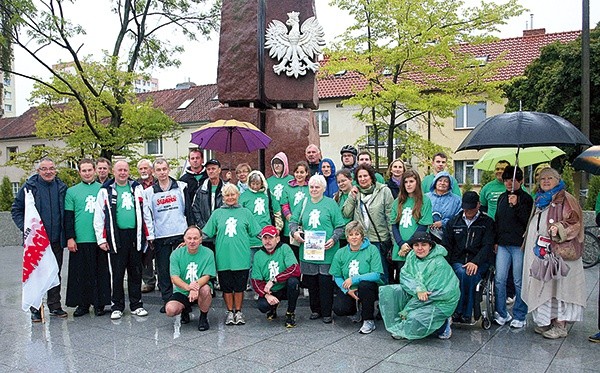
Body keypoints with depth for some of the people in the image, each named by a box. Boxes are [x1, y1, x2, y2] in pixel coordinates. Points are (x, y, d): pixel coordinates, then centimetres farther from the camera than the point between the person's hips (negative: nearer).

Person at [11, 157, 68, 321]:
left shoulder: (61, 187, 6)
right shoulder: (29, 187, -2)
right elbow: (16, 209, 2)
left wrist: (65, 233, 4)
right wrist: (25, 228, -9)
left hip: (56, 240, 3)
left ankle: (55, 306, 21)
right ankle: (35, 309, 13)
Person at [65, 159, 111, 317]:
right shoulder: (72, 191, 6)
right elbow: (68, 217, 4)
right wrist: (70, 237, -4)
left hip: (99, 239, 1)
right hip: (80, 240, 0)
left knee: (101, 272, 5)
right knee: (81, 273, 5)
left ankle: (99, 304, 15)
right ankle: (82, 304, 16)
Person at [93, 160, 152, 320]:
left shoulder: (137, 188, 11)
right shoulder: (105, 191, 4)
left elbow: (146, 212, 13)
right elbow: (98, 216, 2)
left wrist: (149, 235, 9)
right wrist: (101, 239, -4)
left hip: (135, 235, 2)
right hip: (117, 236, -2)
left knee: (136, 272, 9)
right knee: (117, 273, 4)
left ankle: (136, 305, 19)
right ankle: (117, 307, 16)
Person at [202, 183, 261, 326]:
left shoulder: (245, 212, 7)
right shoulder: (217, 213, 8)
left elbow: (257, 232, 9)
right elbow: (205, 233, 9)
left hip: (241, 257, 0)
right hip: (223, 257, 1)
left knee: (239, 286, 6)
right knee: (226, 286, 8)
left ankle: (238, 312, 21)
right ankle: (230, 312, 22)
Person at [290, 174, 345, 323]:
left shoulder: (331, 203, 1)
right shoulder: (304, 204, 11)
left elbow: (340, 226, 0)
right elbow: (293, 221, 15)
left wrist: (333, 239, -15)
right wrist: (294, 232, -4)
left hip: (326, 251, -3)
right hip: (307, 250, 4)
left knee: (325, 282, -2)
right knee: (311, 282, 9)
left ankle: (327, 313, 10)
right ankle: (315, 310, 24)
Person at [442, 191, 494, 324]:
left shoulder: (487, 222, 9)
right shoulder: (454, 221, 16)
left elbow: (488, 246, -3)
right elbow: (446, 246, 13)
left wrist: (475, 262, -19)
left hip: (478, 262, -2)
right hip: (458, 261, 2)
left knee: (468, 275, -34)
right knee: (463, 273, -33)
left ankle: (461, 313, -22)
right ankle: (466, 316, -24)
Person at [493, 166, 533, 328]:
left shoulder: (526, 198, -2)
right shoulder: (502, 197, 14)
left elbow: (527, 221, -11)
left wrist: (516, 205, -19)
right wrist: (495, 241, 15)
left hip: (519, 245, -5)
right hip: (503, 244, 5)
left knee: (519, 282, 2)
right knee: (499, 280, 3)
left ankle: (519, 316, 13)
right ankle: (501, 313, 14)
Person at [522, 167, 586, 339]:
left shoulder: (565, 199, -5)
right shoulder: (540, 200, 18)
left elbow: (575, 222, -12)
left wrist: (559, 229, -26)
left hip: (558, 251, -7)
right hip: (539, 252, 7)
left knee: (558, 285, -5)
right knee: (543, 285, 9)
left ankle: (561, 325, 2)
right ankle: (547, 321, 19)